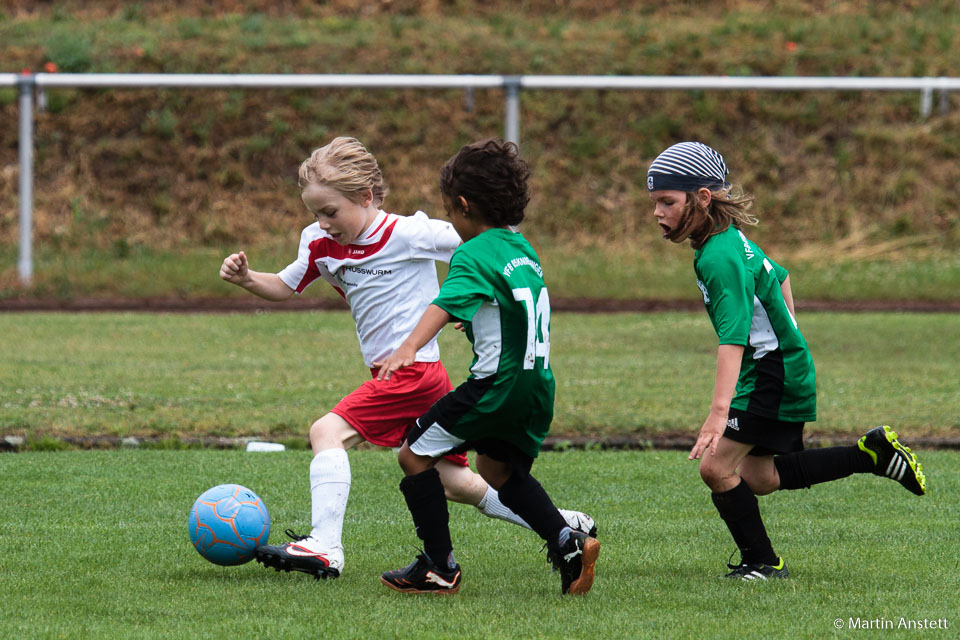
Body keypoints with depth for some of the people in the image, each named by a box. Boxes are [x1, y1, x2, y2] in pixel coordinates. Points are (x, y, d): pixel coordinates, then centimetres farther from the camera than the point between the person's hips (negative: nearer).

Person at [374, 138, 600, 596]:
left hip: (498, 383, -9)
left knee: (415, 453, 2)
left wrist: (408, 349, -42)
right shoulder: (523, 249, 15)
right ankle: (568, 544, 13)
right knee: (496, 468, 27)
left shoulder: (474, 255, -10)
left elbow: (446, 304, -28)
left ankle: (439, 567, 0)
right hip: (537, 384, 9)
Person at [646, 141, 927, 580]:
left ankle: (761, 562, 1)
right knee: (757, 477, 16)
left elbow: (733, 336, -37)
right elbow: (777, 275, 23)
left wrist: (719, 411, -45)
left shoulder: (719, 259, -26)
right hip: (787, 369, 10)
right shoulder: (730, 238, 5)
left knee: (716, 466, -13)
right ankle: (871, 454, 21)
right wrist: (785, 326, 33)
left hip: (773, 377, -10)